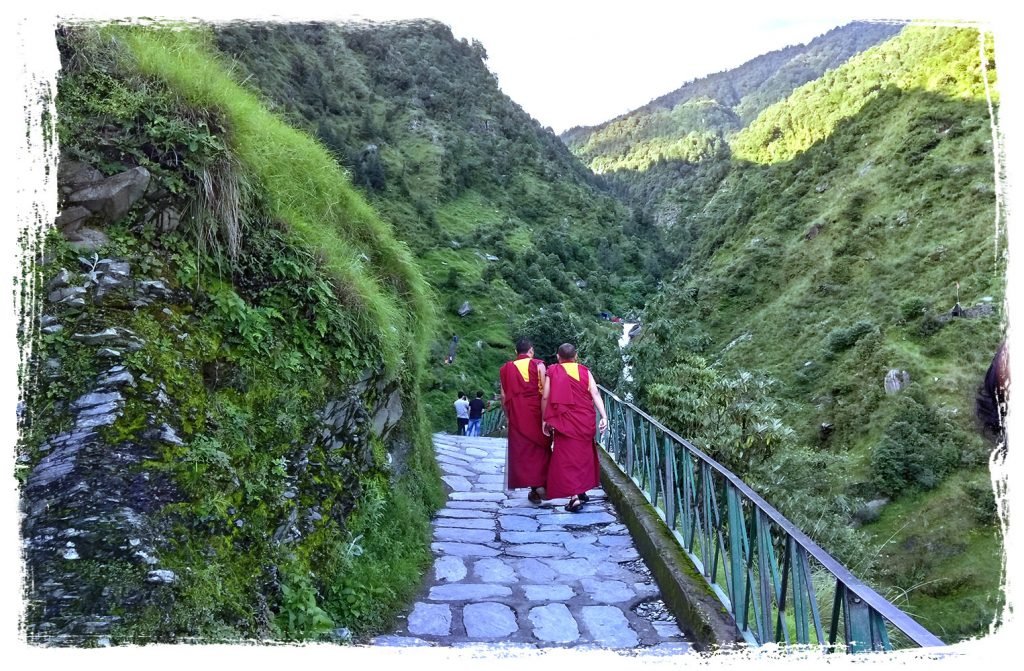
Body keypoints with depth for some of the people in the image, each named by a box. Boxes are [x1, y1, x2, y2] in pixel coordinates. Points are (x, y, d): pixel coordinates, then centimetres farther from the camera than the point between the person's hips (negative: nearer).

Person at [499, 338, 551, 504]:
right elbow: (545, 391, -7)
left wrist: (507, 415, 14)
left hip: (517, 416, 2)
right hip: (536, 413, -2)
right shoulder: (538, 365, -1)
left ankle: (534, 490, 5)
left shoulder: (506, 369, 7)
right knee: (540, 447, 11)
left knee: (521, 449, 6)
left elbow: (503, 396, 5)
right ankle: (542, 483, 1)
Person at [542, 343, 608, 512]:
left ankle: (574, 497, -9)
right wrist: (604, 416, -10)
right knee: (583, 454, 17)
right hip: (585, 421, 3)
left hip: (564, 421, -3)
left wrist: (545, 419, 3)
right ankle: (582, 491, 24)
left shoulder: (553, 372, -1)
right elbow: (595, 394, -6)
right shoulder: (585, 371, 4)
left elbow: (545, 398, -5)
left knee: (567, 456, 0)